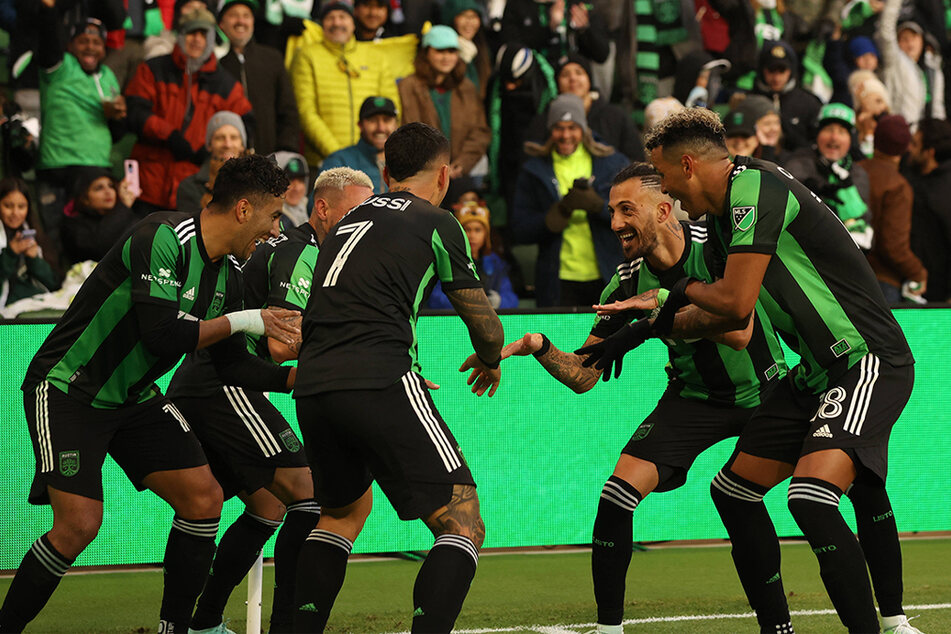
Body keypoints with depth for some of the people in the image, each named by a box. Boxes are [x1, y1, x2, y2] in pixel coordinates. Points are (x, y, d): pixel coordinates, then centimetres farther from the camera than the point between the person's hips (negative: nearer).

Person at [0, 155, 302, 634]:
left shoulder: (228, 273, 3)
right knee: (80, 522, -20)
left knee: (203, 499, -2)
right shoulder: (162, 238, -24)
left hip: (135, 397, 9)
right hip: (68, 391, -9)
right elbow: (162, 335, -31)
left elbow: (231, 365, 9)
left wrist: (301, 376, -3)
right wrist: (241, 320, -21)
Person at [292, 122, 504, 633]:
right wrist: (489, 361, 35)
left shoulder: (349, 222, 25)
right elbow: (486, 326, 11)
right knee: (462, 526, -4)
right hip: (378, 383, -7)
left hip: (312, 387, 7)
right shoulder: (436, 225, 7)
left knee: (344, 510, 31)